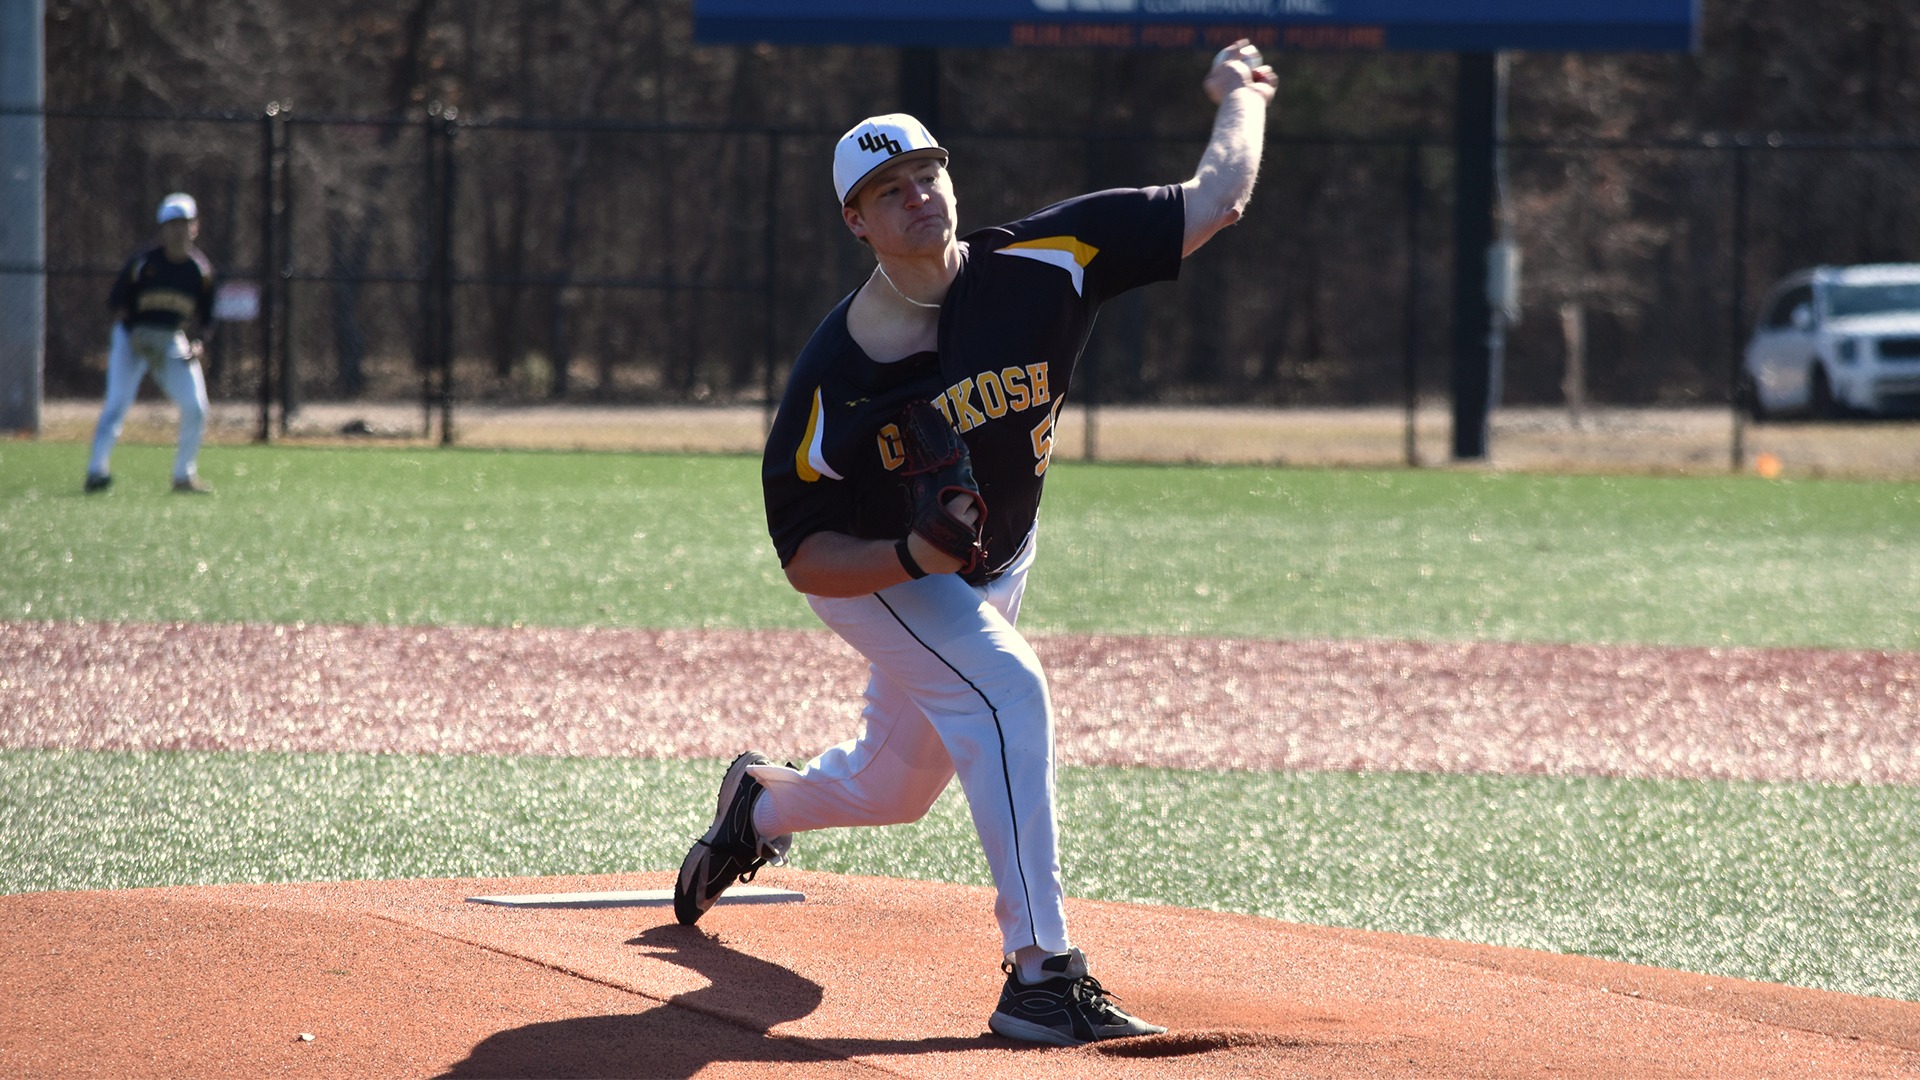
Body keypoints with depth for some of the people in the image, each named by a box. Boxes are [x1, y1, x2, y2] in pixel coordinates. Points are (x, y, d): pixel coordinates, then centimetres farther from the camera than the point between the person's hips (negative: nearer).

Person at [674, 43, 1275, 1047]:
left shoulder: (1038, 266, -23)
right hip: (872, 573, -5)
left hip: (991, 570, 5)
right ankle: (1039, 976, -32)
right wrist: (911, 556, -38)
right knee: (1005, 686, -31)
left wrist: (1239, 99, -3)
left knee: (895, 788, 18)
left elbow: (1213, 201, -17)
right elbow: (805, 558, -21)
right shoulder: (832, 377, -28)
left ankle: (762, 802, 55)